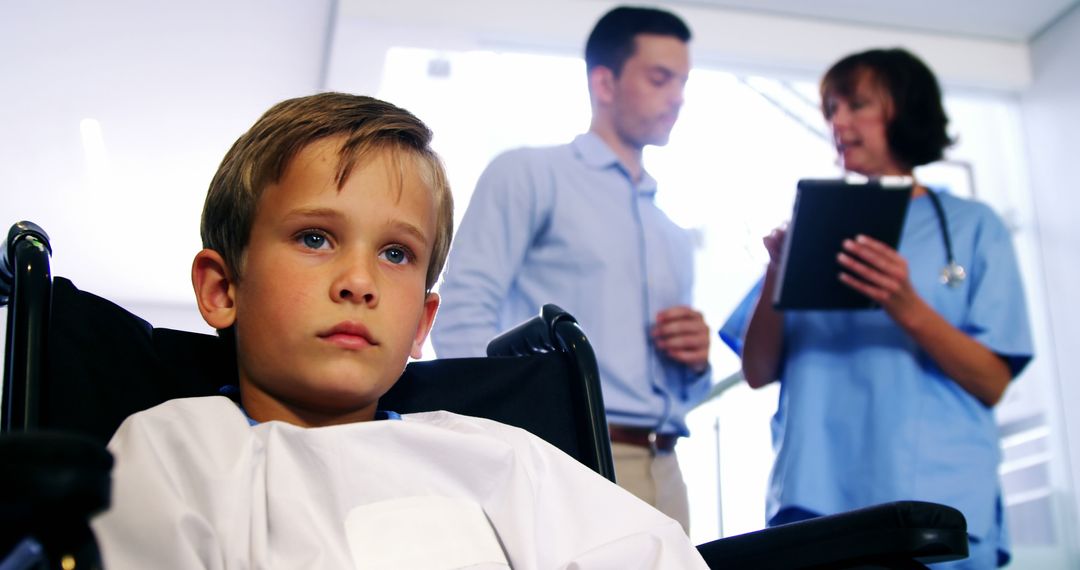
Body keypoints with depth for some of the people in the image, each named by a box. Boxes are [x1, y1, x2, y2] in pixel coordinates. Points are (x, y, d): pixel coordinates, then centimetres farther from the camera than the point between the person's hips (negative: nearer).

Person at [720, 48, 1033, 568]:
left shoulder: (972, 226, 7)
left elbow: (992, 382, -2)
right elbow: (757, 373, 8)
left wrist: (907, 308, -18)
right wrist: (776, 274, -9)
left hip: (938, 504, -1)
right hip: (814, 498, 2)